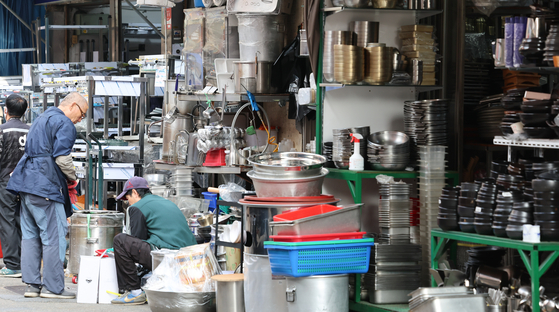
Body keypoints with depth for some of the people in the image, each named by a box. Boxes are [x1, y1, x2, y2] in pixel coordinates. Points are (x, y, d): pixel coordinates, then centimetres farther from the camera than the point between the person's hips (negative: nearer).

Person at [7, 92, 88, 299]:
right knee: (54, 236, -5)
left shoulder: (42, 119, 23)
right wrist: (72, 177, -1)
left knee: (31, 235, 10)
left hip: (25, 182, 10)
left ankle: (32, 284, 11)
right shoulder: (65, 124, -8)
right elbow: (62, 157, -18)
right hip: (45, 186, -10)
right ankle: (53, 287, -3)